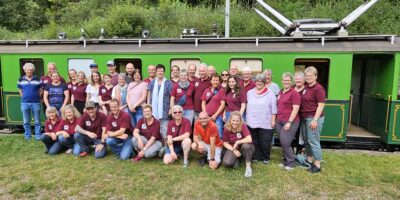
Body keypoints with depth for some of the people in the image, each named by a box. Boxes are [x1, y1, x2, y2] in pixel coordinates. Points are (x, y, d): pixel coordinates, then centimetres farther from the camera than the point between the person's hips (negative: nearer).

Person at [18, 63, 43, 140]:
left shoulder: (37, 80, 1)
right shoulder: (21, 80, 7)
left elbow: (41, 90, 8)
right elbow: (19, 90, 19)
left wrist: (37, 97, -1)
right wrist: (23, 96, 7)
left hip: (36, 103, -2)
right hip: (25, 103, 2)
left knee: (37, 121, 4)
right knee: (26, 121, 10)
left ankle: (38, 136, 12)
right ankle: (27, 136, 21)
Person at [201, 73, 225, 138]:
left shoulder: (221, 91, 1)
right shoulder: (206, 91, 10)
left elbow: (222, 104, -4)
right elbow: (203, 103, 11)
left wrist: (215, 115, -8)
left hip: (218, 116, -3)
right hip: (207, 116, 3)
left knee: (219, 134, -6)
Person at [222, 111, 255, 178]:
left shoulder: (243, 126, -22)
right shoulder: (227, 128, -14)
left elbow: (249, 139, -34)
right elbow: (225, 143, -5)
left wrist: (237, 142, -25)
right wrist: (234, 150, -18)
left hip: (245, 148, -2)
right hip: (232, 148, 2)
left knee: (246, 145, -38)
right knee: (227, 163, -25)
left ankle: (248, 167, -18)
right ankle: (236, 159, 11)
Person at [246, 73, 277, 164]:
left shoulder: (270, 93, -2)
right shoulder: (249, 93, 9)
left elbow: (273, 108, -2)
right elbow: (247, 106, 11)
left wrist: (273, 120, -4)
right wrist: (247, 119, 9)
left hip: (266, 123, -3)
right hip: (252, 122, 3)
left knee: (265, 142, 4)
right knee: (254, 141, 10)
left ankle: (265, 158, 21)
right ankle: (255, 157, 23)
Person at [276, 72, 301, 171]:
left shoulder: (294, 93, -8)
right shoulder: (280, 92, 13)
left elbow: (295, 109, -13)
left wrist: (289, 122, -17)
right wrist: (276, 119, 17)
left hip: (290, 122, -7)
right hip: (279, 121, 7)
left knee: (285, 143, -6)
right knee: (282, 143, 10)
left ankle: (291, 163, 12)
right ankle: (285, 160, 26)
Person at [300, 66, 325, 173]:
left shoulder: (318, 88, -12)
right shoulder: (305, 88, 11)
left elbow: (321, 105, -16)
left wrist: (315, 120, -20)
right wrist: (302, 116, 11)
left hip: (314, 118, -8)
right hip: (304, 118, 8)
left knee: (313, 141, -3)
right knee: (306, 140, 16)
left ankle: (317, 165, 9)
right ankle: (309, 160, 31)